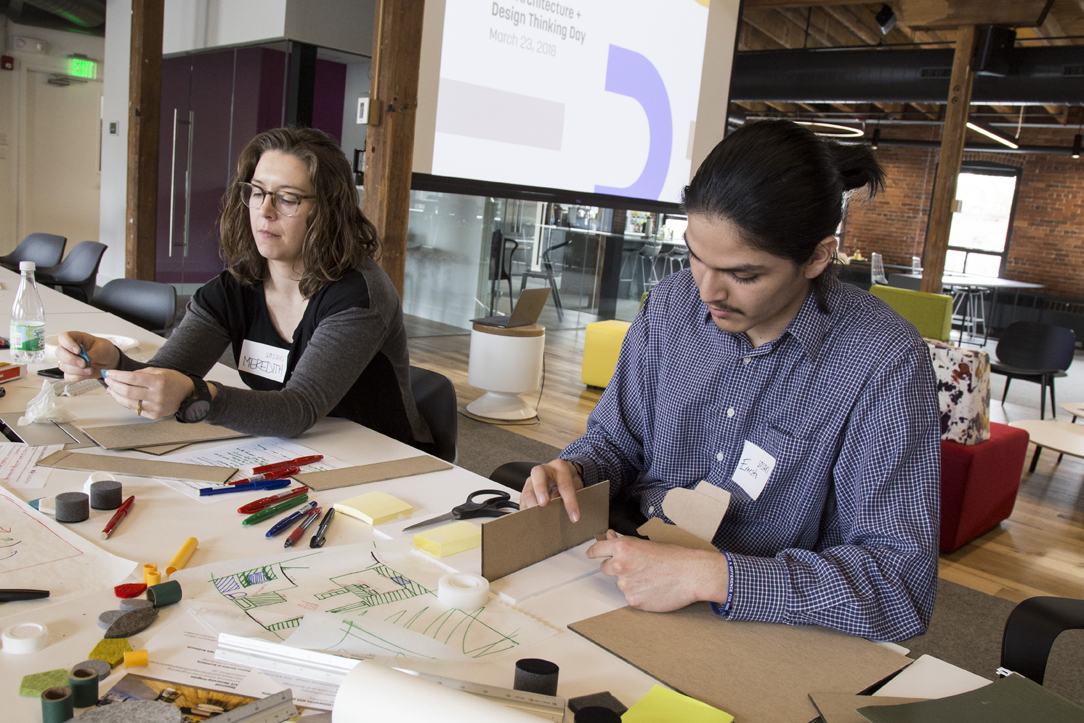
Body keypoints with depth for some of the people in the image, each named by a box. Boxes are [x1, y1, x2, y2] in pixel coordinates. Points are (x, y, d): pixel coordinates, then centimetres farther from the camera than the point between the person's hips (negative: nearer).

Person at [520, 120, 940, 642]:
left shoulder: (884, 362, -18)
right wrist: (572, 473, -12)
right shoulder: (670, 305, -2)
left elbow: (902, 580, -23)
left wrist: (711, 577, -31)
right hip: (635, 584, 3)